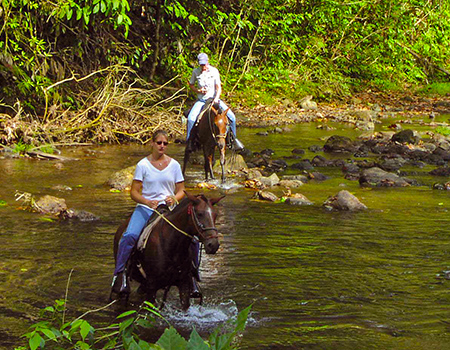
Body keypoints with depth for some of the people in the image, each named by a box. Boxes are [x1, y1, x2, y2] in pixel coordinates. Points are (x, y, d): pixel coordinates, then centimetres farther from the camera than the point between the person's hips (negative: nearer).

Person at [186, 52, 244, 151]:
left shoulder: (214, 71, -5)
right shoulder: (195, 72, -2)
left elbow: (218, 87, -5)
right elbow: (191, 85, 10)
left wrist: (216, 98, -22)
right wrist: (198, 91, -10)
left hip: (214, 99, 0)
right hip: (201, 100, 0)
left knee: (231, 116, -14)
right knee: (191, 118, -25)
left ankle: (233, 139, 7)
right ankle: (189, 141, -8)